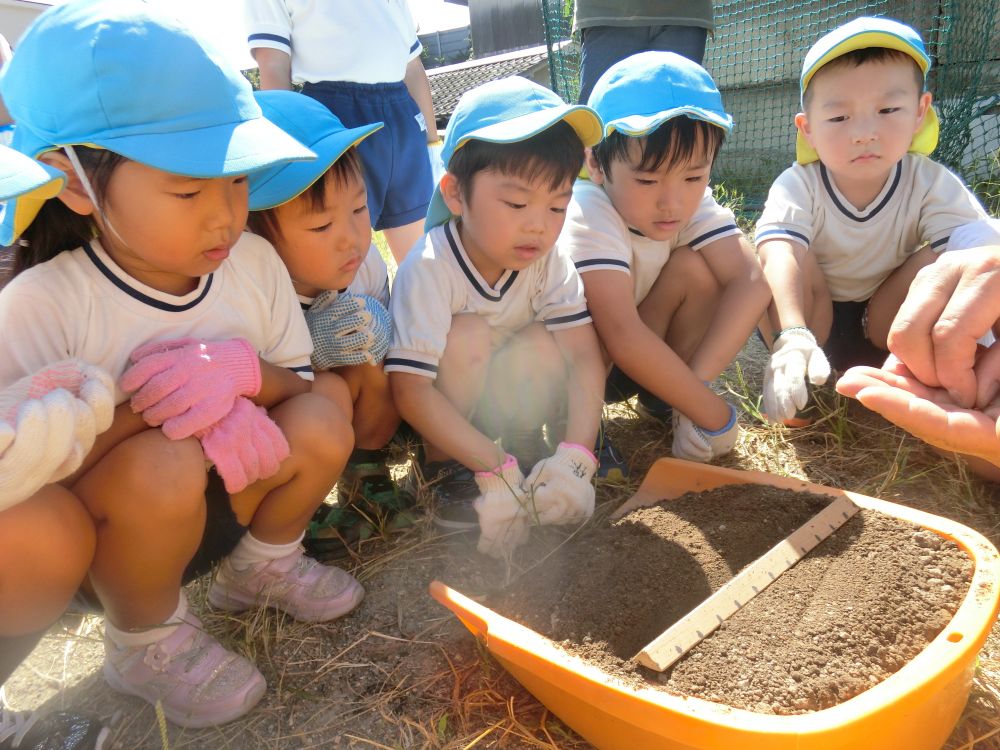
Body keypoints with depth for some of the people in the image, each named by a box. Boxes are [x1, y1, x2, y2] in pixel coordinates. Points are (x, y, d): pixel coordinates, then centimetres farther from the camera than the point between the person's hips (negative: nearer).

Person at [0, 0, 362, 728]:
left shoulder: (254, 261, -12)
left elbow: (302, 380, -4)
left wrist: (246, 372, -26)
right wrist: (140, 405, -35)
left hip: (213, 504, 5)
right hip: (84, 545, -4)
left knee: (322, 423, -18)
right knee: (161, 463, -35)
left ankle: (260, 567, 13)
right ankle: (145, 643, -2)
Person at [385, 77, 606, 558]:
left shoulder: (548, 261, -17)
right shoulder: (428, 269, -31)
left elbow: (584, 356, -23)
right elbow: (411, 391, -36)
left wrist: (575, 459, -37)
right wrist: (496, 470, -39)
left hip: (502, 394, 3)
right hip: (434, 408, -3)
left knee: (542, 343, -26)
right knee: (469, 334, -31)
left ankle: (526, 440, 0)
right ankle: (442, 466, -12)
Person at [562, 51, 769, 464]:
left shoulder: (695, 204, -13)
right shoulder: (589, 216, -32)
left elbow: (750, 282, -24)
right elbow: (622, 336, -39)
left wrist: (696, 379, -36)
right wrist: (712, 413, -34)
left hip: (642, 357, 5)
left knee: (695, 267, -18)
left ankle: (662, 401, -2)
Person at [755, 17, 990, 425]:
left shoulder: (933, 186, -18)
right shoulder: (797, 186, -23)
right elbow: (779, 255, -43)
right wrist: (792, 339, -62)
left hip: (890, 325, 1)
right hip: (810, 316, -1)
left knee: (936, 264, -26)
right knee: (785, 254, -31)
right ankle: (797, 385, -15)